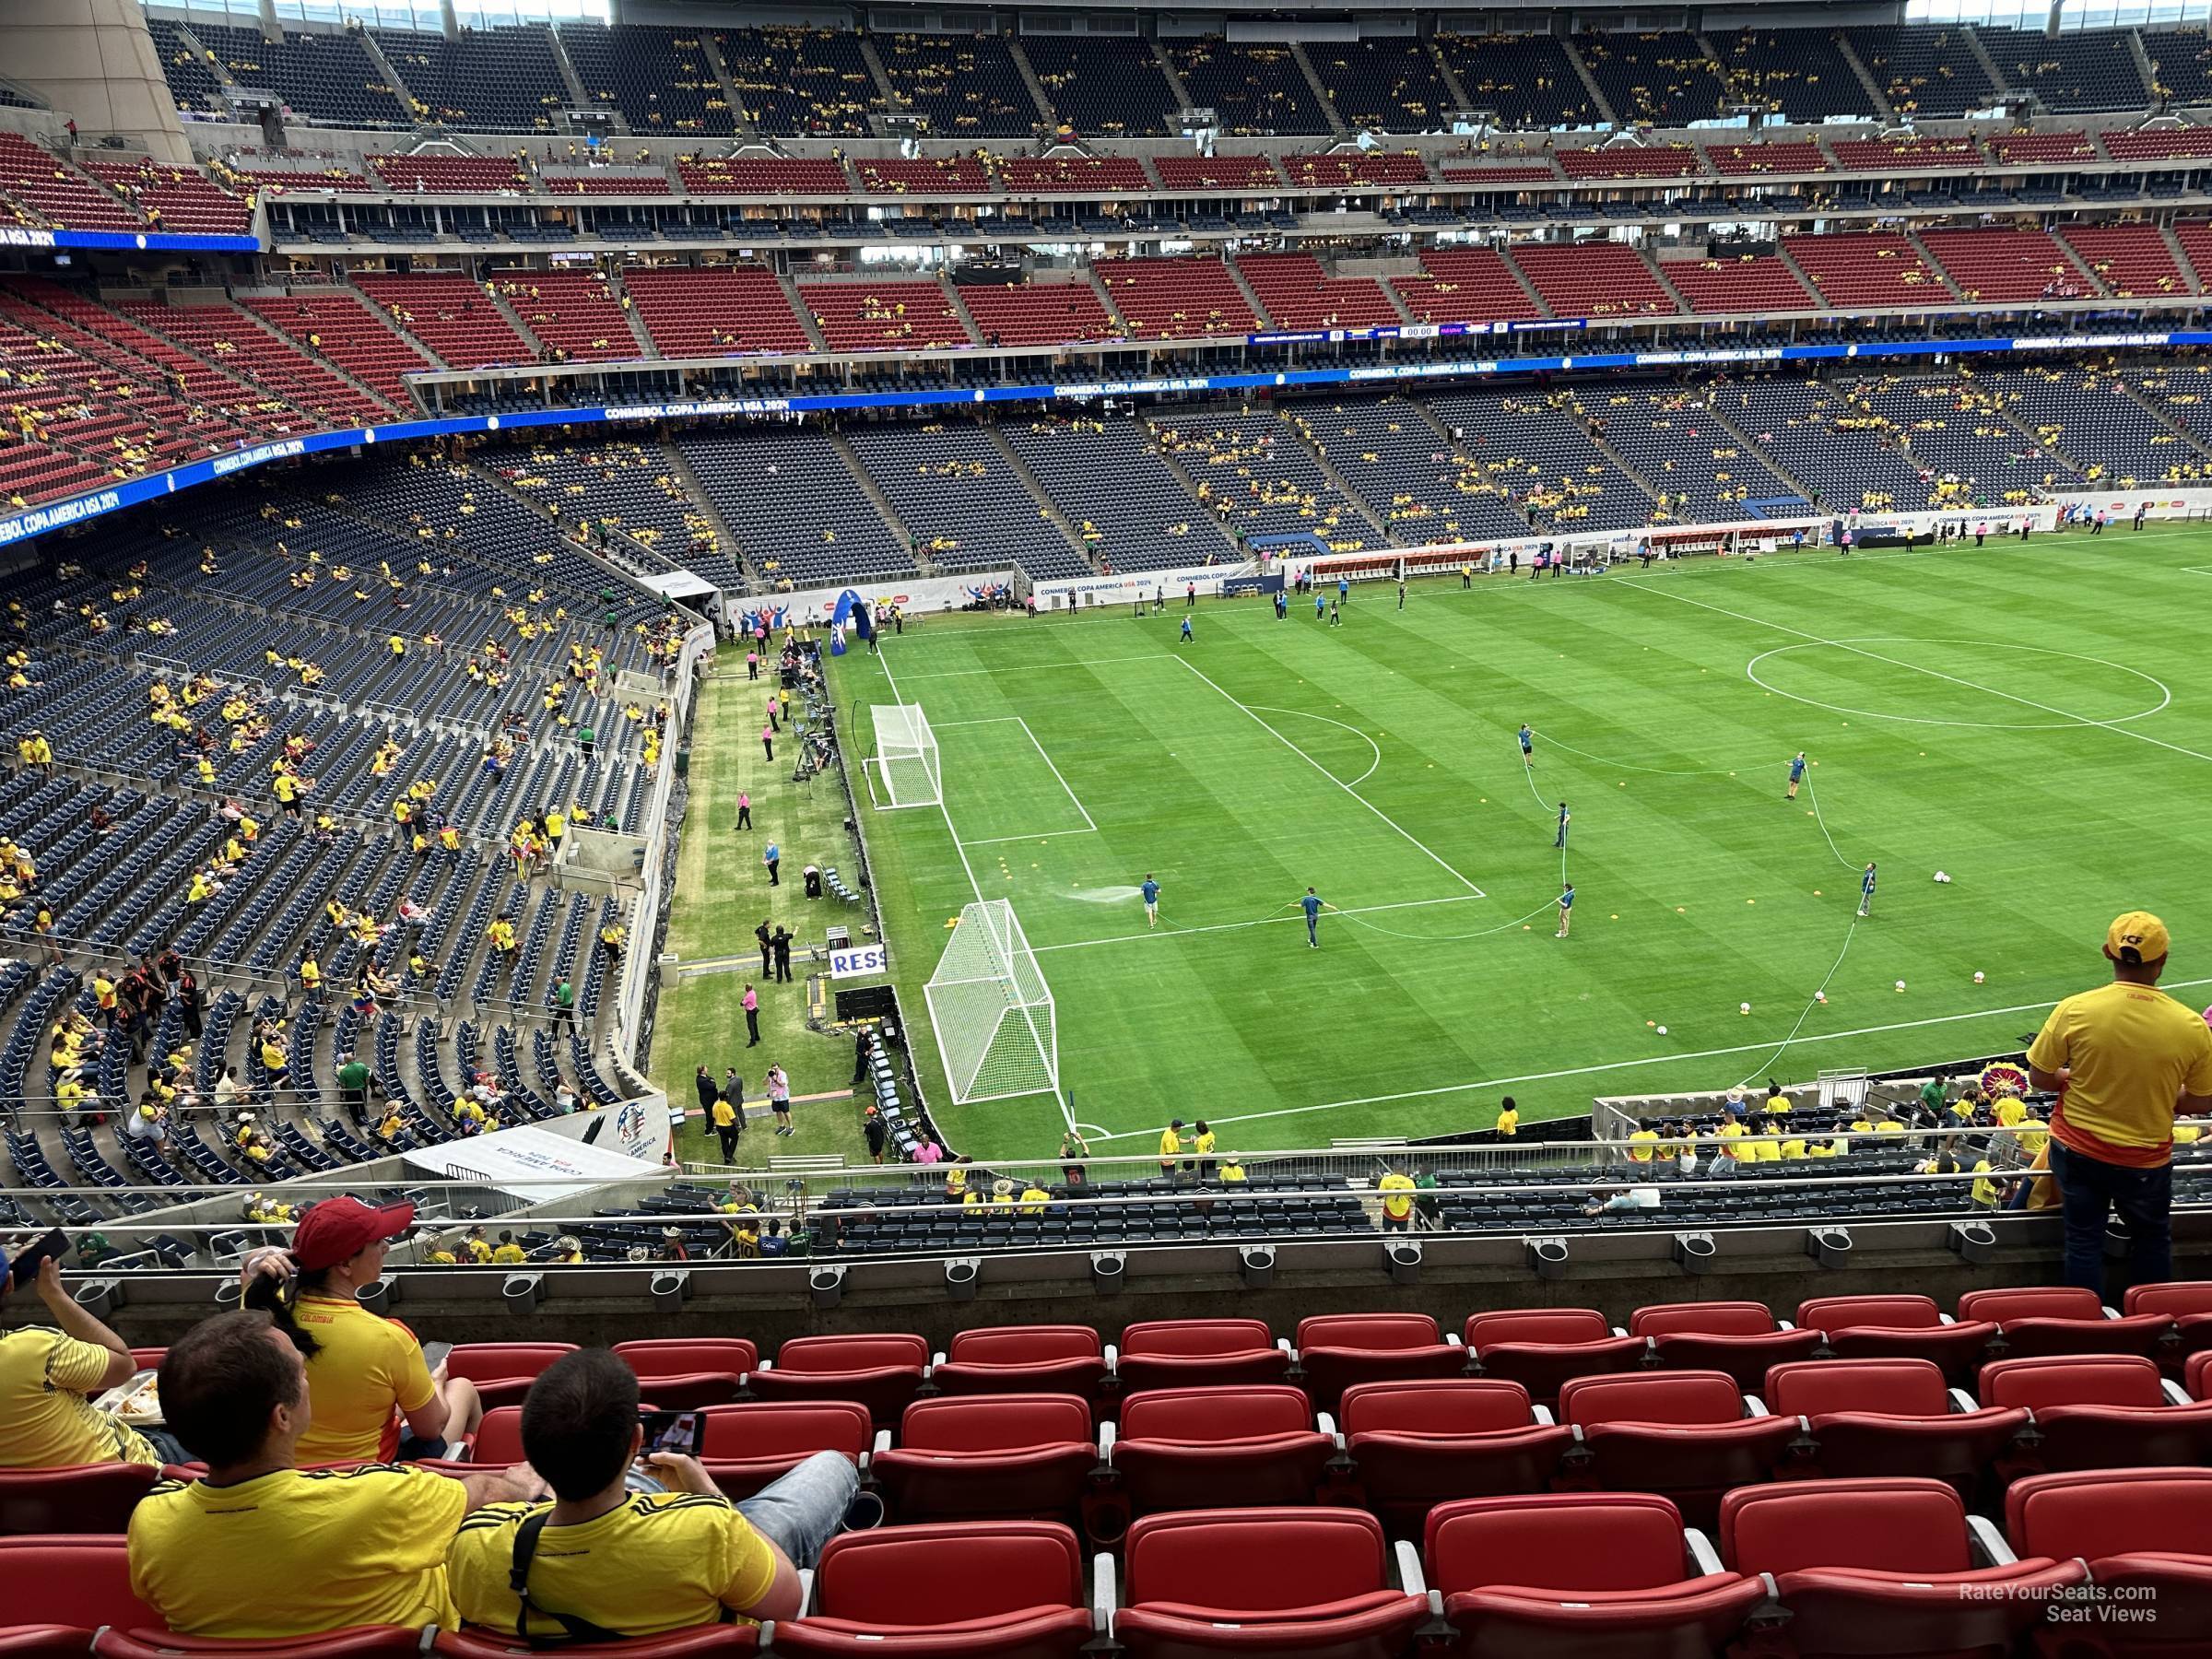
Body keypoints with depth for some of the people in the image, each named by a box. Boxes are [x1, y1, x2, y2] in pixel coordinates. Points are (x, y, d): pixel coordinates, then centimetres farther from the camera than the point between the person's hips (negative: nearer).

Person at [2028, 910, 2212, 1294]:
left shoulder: (2074, 1010, -19)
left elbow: (2039, 1077, -9)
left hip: (2077, 1150, 0)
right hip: (2147, 1159, 0)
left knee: (2083, 1242, 15)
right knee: (2152, 1241, 25)